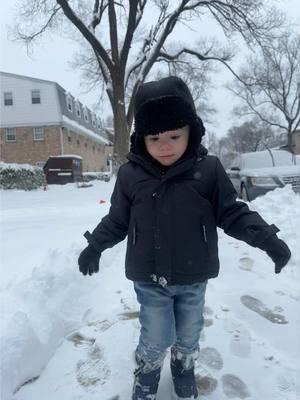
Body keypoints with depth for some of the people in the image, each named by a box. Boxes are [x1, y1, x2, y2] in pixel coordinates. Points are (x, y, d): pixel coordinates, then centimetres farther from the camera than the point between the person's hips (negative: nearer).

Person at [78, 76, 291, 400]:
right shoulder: (130, 174, -9)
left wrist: (265, 237, -12)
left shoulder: (208, 169, -10)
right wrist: (95, 245, 1)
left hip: (194, 277, 1)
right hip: (149, 279, -1)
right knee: (156, 339, 6)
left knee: (188, 336, 20)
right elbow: (117, 219, 3)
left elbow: (231, 213, -4)